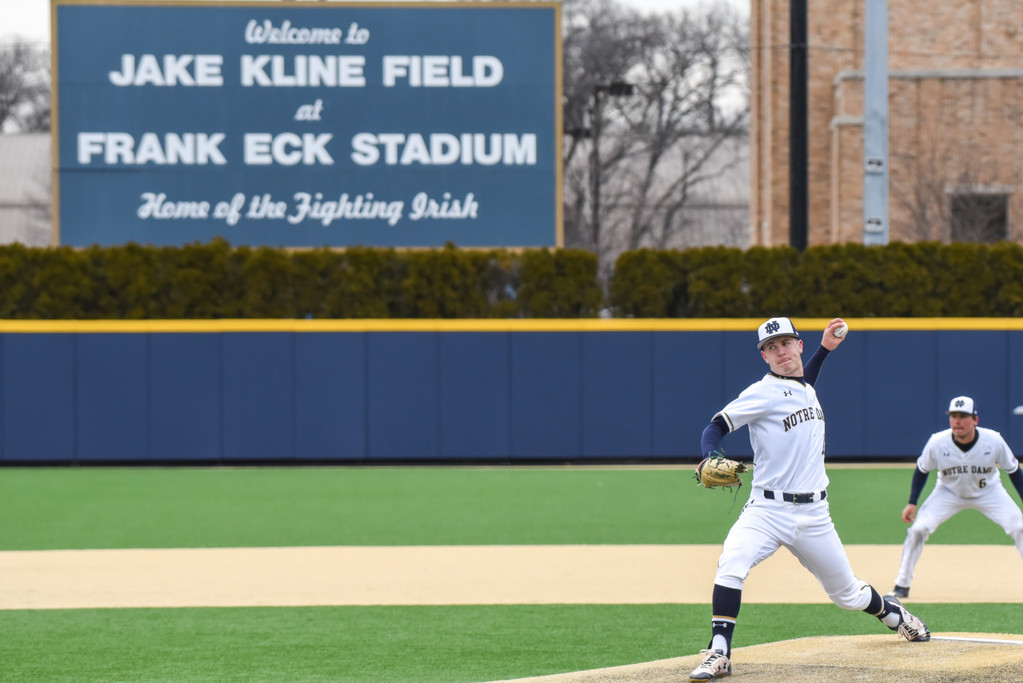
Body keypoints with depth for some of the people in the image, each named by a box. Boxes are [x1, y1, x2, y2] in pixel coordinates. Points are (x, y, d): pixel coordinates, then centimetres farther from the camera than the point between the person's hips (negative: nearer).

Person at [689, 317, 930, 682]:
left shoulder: (805, 387, 12)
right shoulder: (763, 393, -9)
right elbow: (717, 425, -14)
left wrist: (824, 347, 29)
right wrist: (709, 459, -34)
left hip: (813, 515, 5)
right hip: (767, 511, -5)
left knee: (847, 593, 15)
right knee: (731, 564, -32)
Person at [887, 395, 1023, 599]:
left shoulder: (994, 441, -26)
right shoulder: (937, 443, -26)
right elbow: (922, 470, -7)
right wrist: (912, 503, -11)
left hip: (988, 492, 0)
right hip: (949, 493, 0)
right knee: (918, 529, -17)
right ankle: (901, 586, -2)